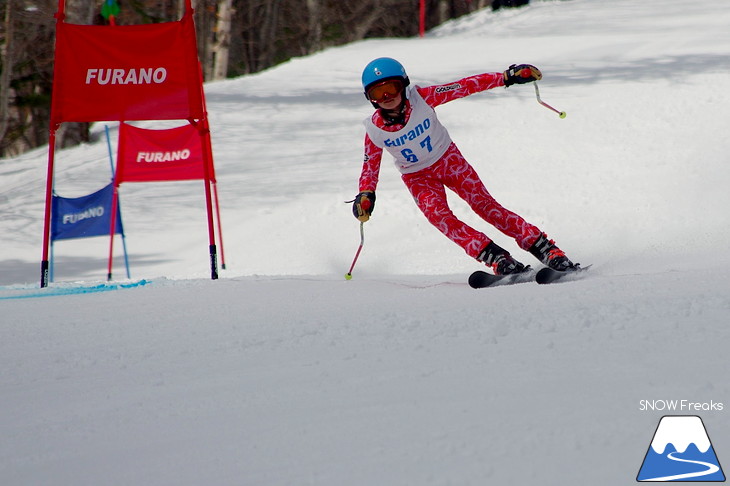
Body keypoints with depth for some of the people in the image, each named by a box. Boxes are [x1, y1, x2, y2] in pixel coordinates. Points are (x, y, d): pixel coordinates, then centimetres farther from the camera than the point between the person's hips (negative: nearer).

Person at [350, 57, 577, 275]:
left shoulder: (421, 98, -23)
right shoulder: (374, 130, -18)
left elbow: (465, 87, -20)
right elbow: (370, 166, -3)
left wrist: (506, 78, -25)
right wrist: (365, 195, -18)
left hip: (448, 159, -1)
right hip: (418, 178, 1)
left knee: (486, 206, -12)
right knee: (438, 215, -25)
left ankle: (546, 249, -10)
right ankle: (497, 259, -28)